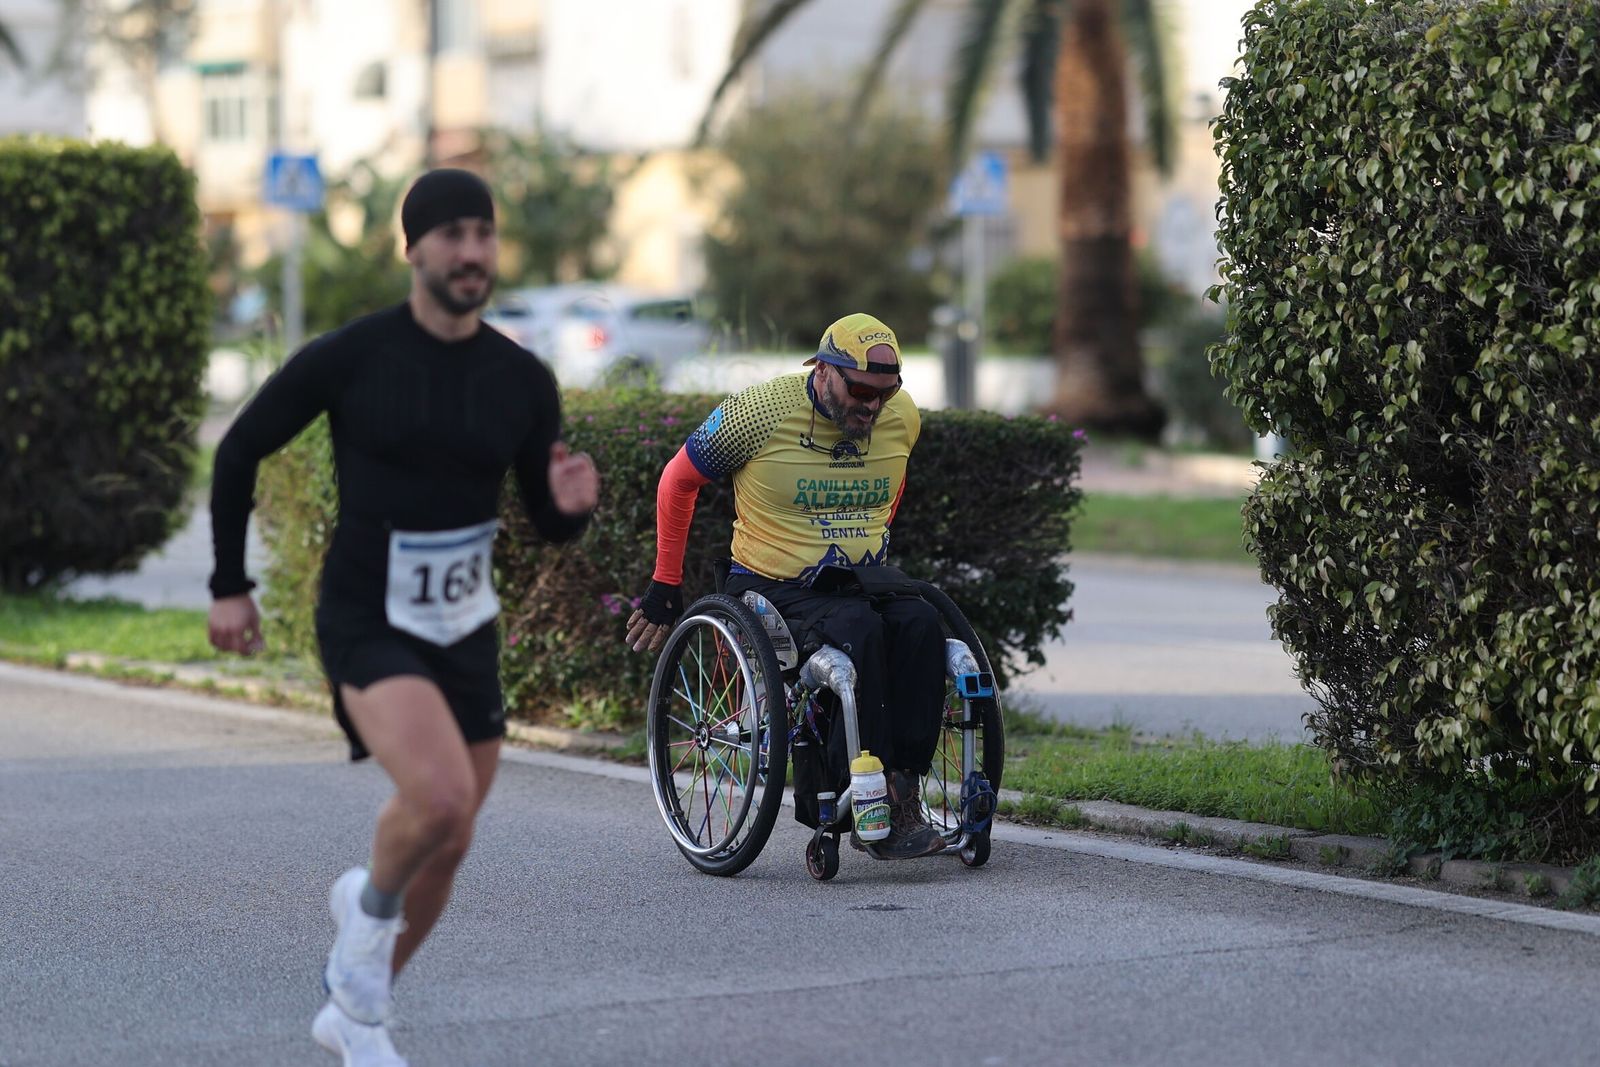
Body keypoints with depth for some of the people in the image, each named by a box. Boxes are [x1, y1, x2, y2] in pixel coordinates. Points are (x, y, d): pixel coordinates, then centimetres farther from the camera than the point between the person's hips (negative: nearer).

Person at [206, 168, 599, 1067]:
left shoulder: (523, 380, -1)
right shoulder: (350, 358, -11)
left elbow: (549, 524, 7)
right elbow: (240, 450, 0)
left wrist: (576, 503, -17)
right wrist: (230, 585, 1)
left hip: (467, 634, 5)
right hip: (368, 627, -5)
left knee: (448, 846, 11)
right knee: (440, 797, -28)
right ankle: (371, 901, 5)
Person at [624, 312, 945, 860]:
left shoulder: (902, 416, 0)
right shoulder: (761, 410, -13)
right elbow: (678, 481, 1)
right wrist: (665, 583, 4)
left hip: (863, 582, 5)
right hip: (775, 589, -4)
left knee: (921, 622, -28)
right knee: (859, 630, -34)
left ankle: (904, 787, -28)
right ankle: (877, 799, -31)